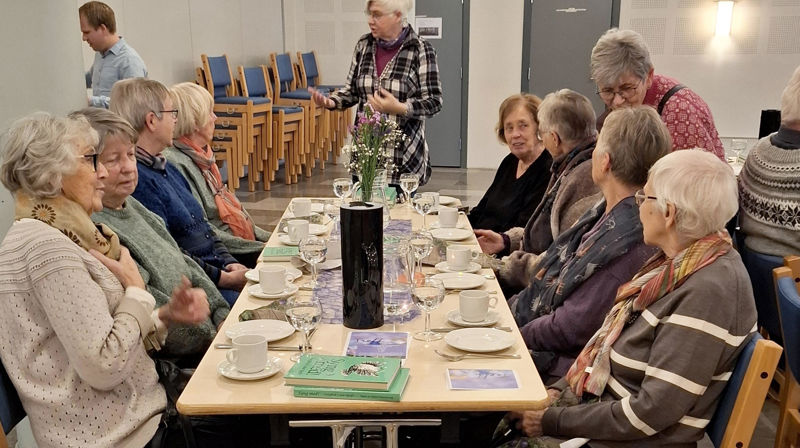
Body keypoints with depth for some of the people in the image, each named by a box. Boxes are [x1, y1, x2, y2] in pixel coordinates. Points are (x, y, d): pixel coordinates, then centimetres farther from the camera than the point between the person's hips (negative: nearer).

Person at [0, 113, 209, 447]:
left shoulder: (61, 234, 11)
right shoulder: (46, 245, -19)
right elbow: (104, 365, -24)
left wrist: (166, 316, -3)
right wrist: (136, 289, -12)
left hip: (128, 406, 9)